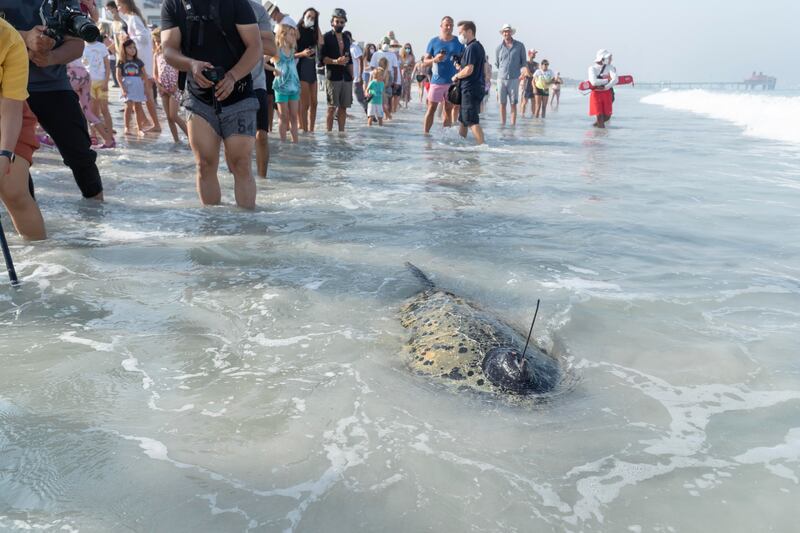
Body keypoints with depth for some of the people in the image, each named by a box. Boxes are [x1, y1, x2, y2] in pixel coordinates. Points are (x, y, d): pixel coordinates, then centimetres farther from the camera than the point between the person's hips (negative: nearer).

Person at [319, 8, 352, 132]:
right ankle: (329, 132, -4)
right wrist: (335, 61, -20)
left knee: (343, 107, 4)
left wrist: (352, 75, 15)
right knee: (332, 107, -7)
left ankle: (341, 132, 9)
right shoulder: (326, 37, 1)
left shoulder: (346, 38, 19)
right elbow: (322, 58, -6)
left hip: (346, 77, 5)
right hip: (333, 76, -5)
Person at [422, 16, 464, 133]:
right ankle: (426, 133, 0)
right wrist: (435, 59, -16)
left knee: (449, 109, 6)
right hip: (437, 81, -2)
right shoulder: (434, 42, 4)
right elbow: (425, 61, 4)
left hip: (452, 82, 2)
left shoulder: (458, 42, 8)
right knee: (431, 108, -4)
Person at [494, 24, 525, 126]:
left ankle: (513, 124, 0)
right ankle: (502, 124, 10)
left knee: (513, 103, -2)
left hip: (514, 79, -1)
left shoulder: (520, 46, 4)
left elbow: (523, 62, 12)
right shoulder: (499, 48, 7)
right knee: (502, 103, 4)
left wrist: (516, 71, 8)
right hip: (501, 78, 1)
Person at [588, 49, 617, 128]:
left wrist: (606, 87, -25)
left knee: (607, 116, 8)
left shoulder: (610, 67, 1)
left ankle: (597, 123, 35)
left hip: (607, 93, 3)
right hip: (596, 94, -3)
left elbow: (615, 80, -13)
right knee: (599, 115, -6)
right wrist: (607, 80, -17)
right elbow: (594, 82, -22)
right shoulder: (592, 68, -6)